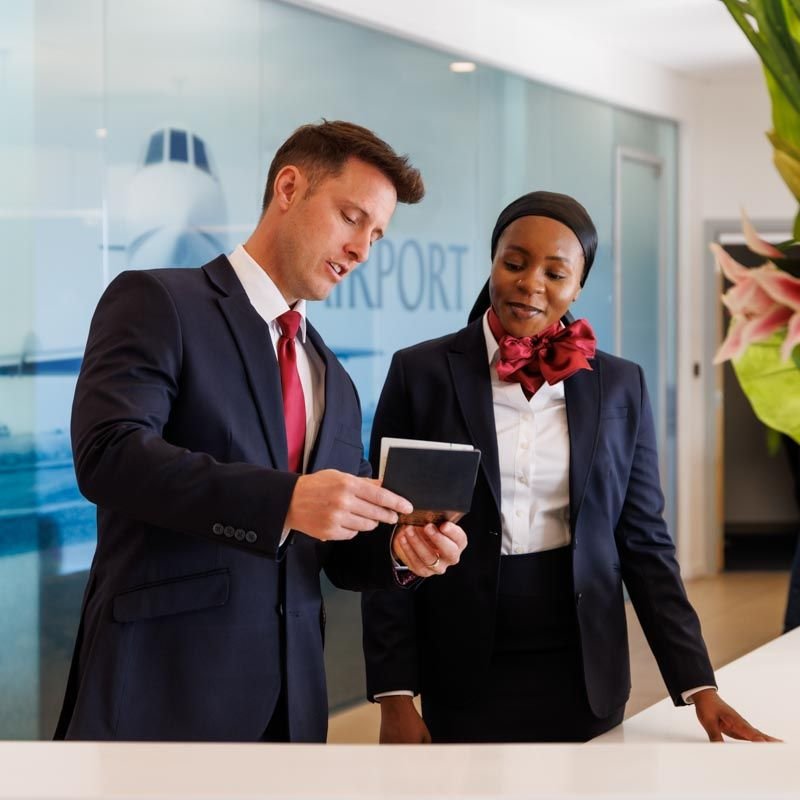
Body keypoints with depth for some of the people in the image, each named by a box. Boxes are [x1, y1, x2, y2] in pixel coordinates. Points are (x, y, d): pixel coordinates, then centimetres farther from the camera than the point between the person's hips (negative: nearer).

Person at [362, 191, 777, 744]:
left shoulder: (620, 385, 3)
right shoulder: (422, 374, -4)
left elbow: (645, 542, 5)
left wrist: (698, 684, -2)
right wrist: (394, 694, -8)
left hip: (585, 675, 2)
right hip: (465, 677, -2)